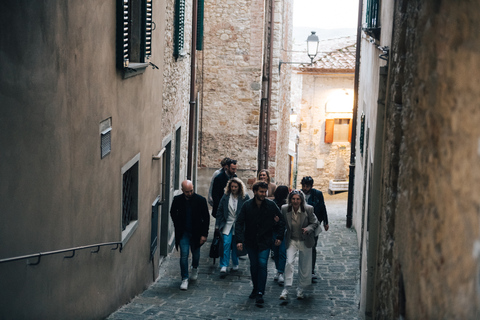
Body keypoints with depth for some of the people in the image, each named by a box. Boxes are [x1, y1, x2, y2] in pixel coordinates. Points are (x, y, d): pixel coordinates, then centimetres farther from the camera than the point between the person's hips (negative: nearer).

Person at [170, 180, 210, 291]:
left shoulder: (201, 200, -13)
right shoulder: (177, 200, -8)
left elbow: (206, 218, -6)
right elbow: (173, 213, 12)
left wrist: (204, 234, -10)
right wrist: (178, 226, 4)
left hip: (196, 233, 0)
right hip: (183, 233, 0)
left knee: (196, 253, 16)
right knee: (184, 255, -8)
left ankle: (195, 268, 47)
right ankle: (184, 279, -1)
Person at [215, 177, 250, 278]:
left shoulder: (245, 197, -4)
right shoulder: (225, 196, 1)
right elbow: (220, 211, 6)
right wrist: (218, 225, 3)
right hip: (227, 224, 0)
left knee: (236, 245, 11)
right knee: (226, 244, -11)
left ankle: (235, 264, 29)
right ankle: (223, 267, -13)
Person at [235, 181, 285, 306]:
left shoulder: (271, 205, -6)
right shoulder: (247, 205, -6)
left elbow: (281, 221, 5)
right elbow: (239, 223, -6)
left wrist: (279, 237, -1)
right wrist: (239, 240, -16)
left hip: (265, 241, -2)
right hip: (250, 241, 2)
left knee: (262, 265, -12)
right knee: (253, 265, 10)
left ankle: (260, 294, -9)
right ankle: (255, 289, 28)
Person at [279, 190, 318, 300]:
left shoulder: (308, 209, -15)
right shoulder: (285, 209, -11)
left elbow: (315, 223, -3)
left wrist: (308, 229, -22)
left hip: (305, 242, 0)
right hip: (292, 241, 0)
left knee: (304, 266, 10)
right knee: (289, 262, -16)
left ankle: (301, 289, 28)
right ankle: (286, 289, -10)